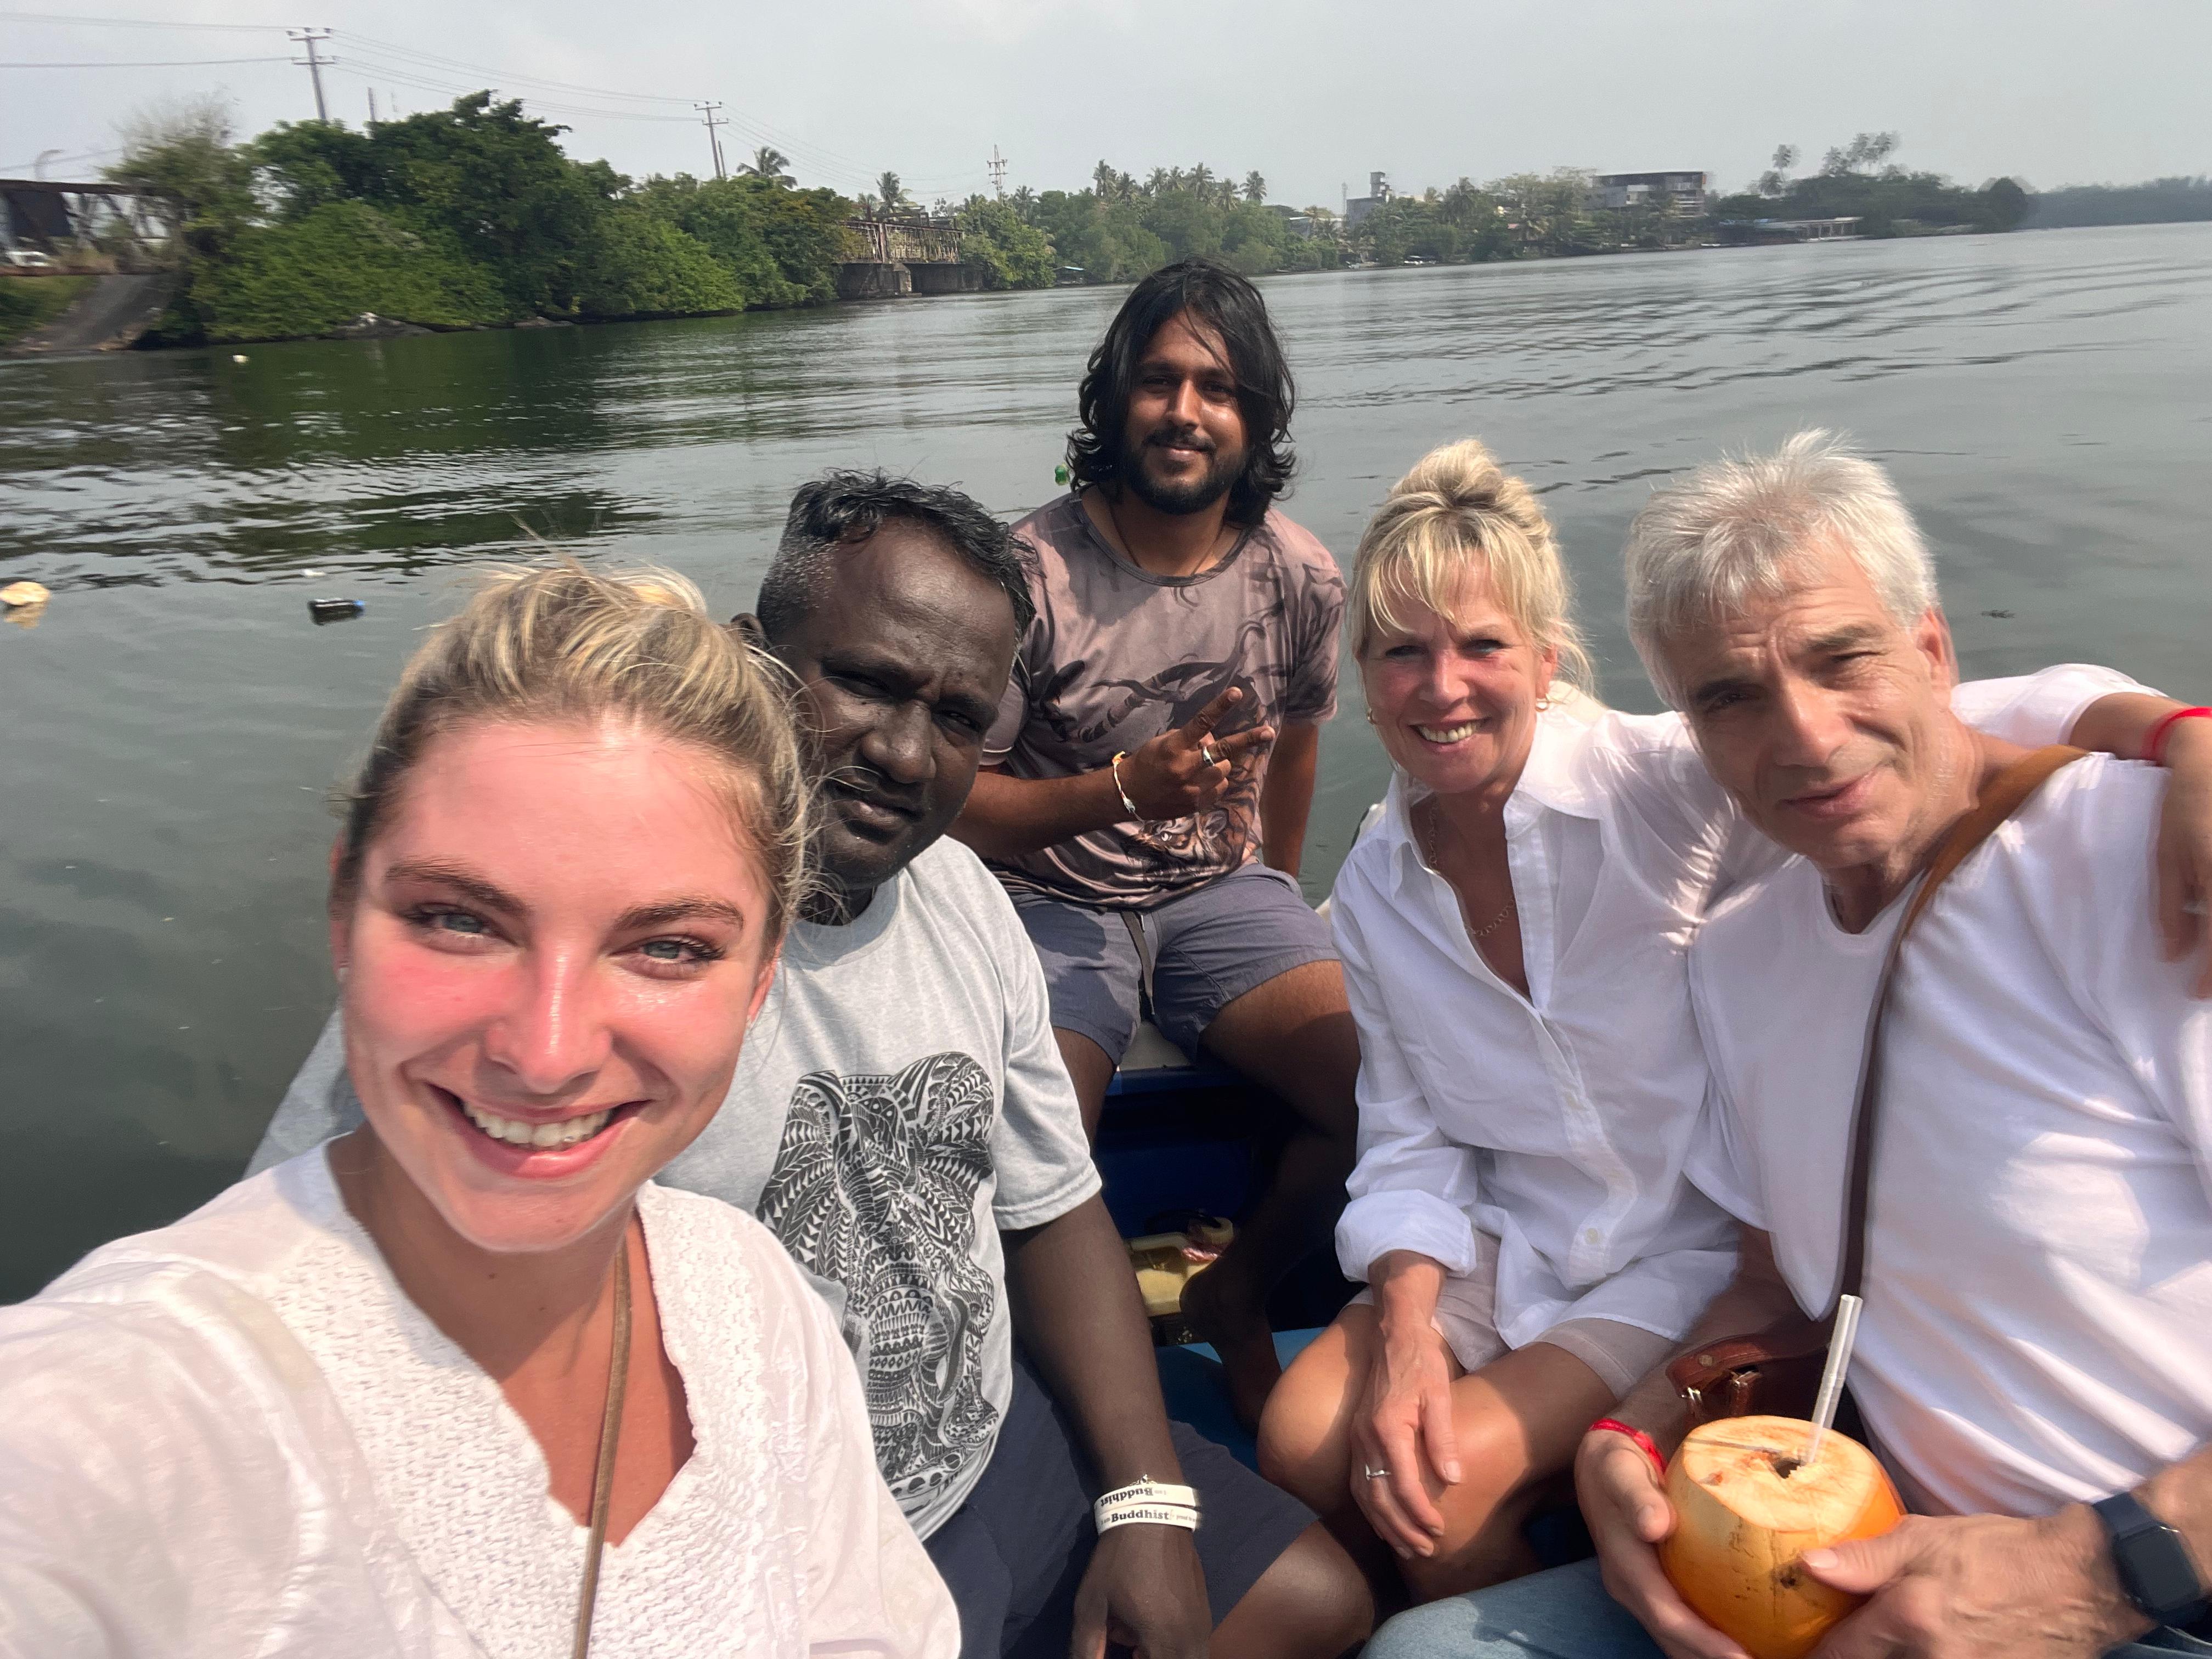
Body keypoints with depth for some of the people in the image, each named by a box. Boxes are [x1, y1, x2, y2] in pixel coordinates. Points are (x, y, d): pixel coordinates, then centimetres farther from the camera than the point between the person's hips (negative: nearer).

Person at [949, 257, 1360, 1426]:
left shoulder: (1299, 576, 0)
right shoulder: (1032, 571, -15)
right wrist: (1127, 788, -25)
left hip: (1221, 891, 4)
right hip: (1050, 900, -3)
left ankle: (1236, 1297, 12)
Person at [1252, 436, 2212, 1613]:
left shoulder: (1660, 784, -18)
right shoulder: (1372, 891, -1)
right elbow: (1410, 1142, 2)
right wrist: (1404, 1327, -13)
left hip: (1699, 1254, -4)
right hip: (1507, 1252, 5)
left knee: (1449, 1483, -20)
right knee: (1302, 1441, -13)